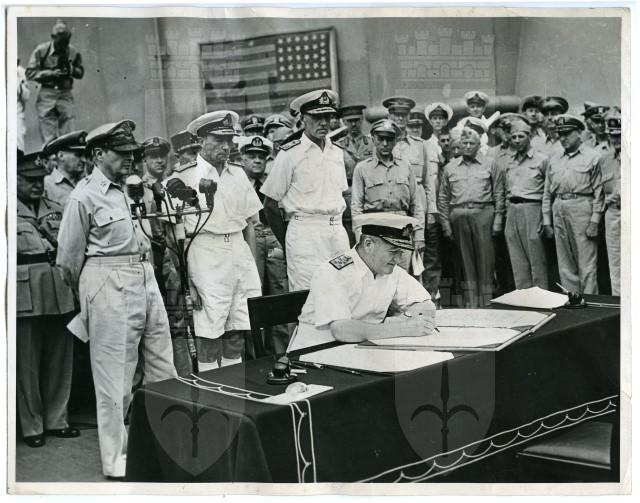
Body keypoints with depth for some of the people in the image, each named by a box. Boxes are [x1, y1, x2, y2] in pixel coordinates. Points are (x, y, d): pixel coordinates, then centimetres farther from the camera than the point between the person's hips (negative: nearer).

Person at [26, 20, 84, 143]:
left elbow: (81, 73, 12)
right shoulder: (41, 50, -3)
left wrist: (71, 70, -11)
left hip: (65, 95, 1)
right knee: (48, 138, -3)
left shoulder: (73, 52, 2)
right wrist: (51, 73, -14)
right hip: (47, 94, -1)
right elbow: (30, 73, -3)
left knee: (67, 135, -2)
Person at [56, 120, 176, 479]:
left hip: (146, 280, 7)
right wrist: (88, 296, 8)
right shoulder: (84, 197, -9)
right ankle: (115, 459, 13)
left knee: (163, 368, 12)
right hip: (109, 287, -7)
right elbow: (69, 258, -4)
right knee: (114, 376, 1)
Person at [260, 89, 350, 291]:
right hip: (305, 233, -5)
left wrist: (336, 226, 14)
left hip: (338, 231, 6)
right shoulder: (290, 153, -4)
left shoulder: (337, 153, 15)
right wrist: (287, 243, 2)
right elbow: (270, 204, -2)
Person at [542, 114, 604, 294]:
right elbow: (547, 193, 17)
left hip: (582, 208, -5)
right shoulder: (554, 161, 17)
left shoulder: (592, 157, 1)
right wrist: (546, 221, 11)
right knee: (565, 264, 9)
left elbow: (599, 192, -4)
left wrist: (595, 221, -11)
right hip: (559, 210, 6)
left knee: (587, 264, -5)